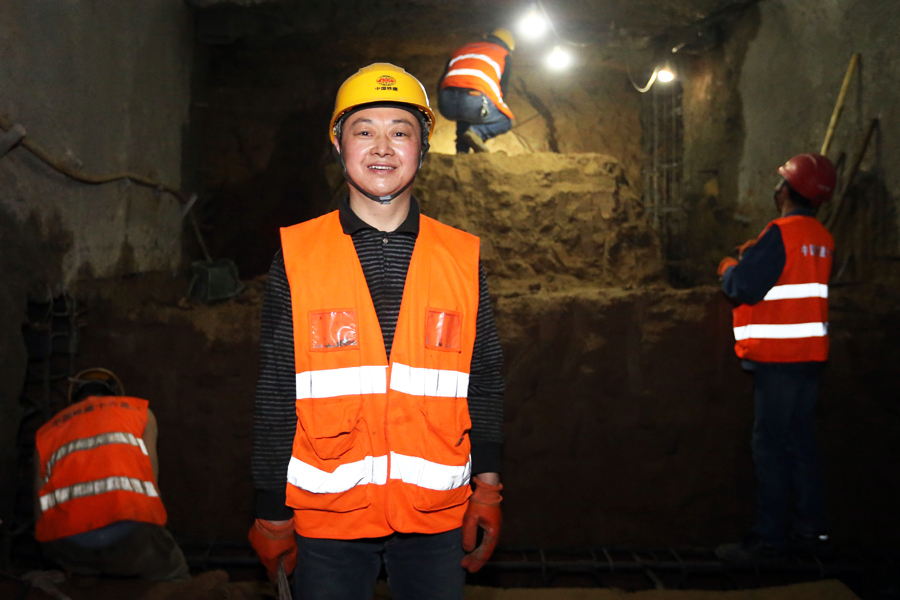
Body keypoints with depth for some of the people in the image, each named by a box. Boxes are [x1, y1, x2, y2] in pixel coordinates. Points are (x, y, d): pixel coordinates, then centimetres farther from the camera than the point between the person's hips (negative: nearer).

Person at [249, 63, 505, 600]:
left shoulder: (464, 258, 2)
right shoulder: (296, 257, -2)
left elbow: (485, 383, 7)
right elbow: (276, 394, 0)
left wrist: (487, 490, 3)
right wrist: (273, 513, 1)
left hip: (437, 515, 1)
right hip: (327, 514, -1)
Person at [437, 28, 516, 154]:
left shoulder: (462, 49, 34)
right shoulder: (503, 55, 24)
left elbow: (442, 84, 29)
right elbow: (503, 88, 18)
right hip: (476, 100, -4)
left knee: (465, 117, 40)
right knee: (506, 121, 24)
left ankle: (462, 150, 16)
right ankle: (477, 132, -7)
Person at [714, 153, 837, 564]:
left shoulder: (781, 234, -16)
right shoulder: (821, 238, 10)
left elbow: (743, 287, -18)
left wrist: (729, 267, 2)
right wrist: (751, 259, 13)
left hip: (778, 358, -8)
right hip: (808, 354, 8)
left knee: (771, 446, -4)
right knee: (801, 442, 15)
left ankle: (768, 539, 1)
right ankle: (810, 527, 22)